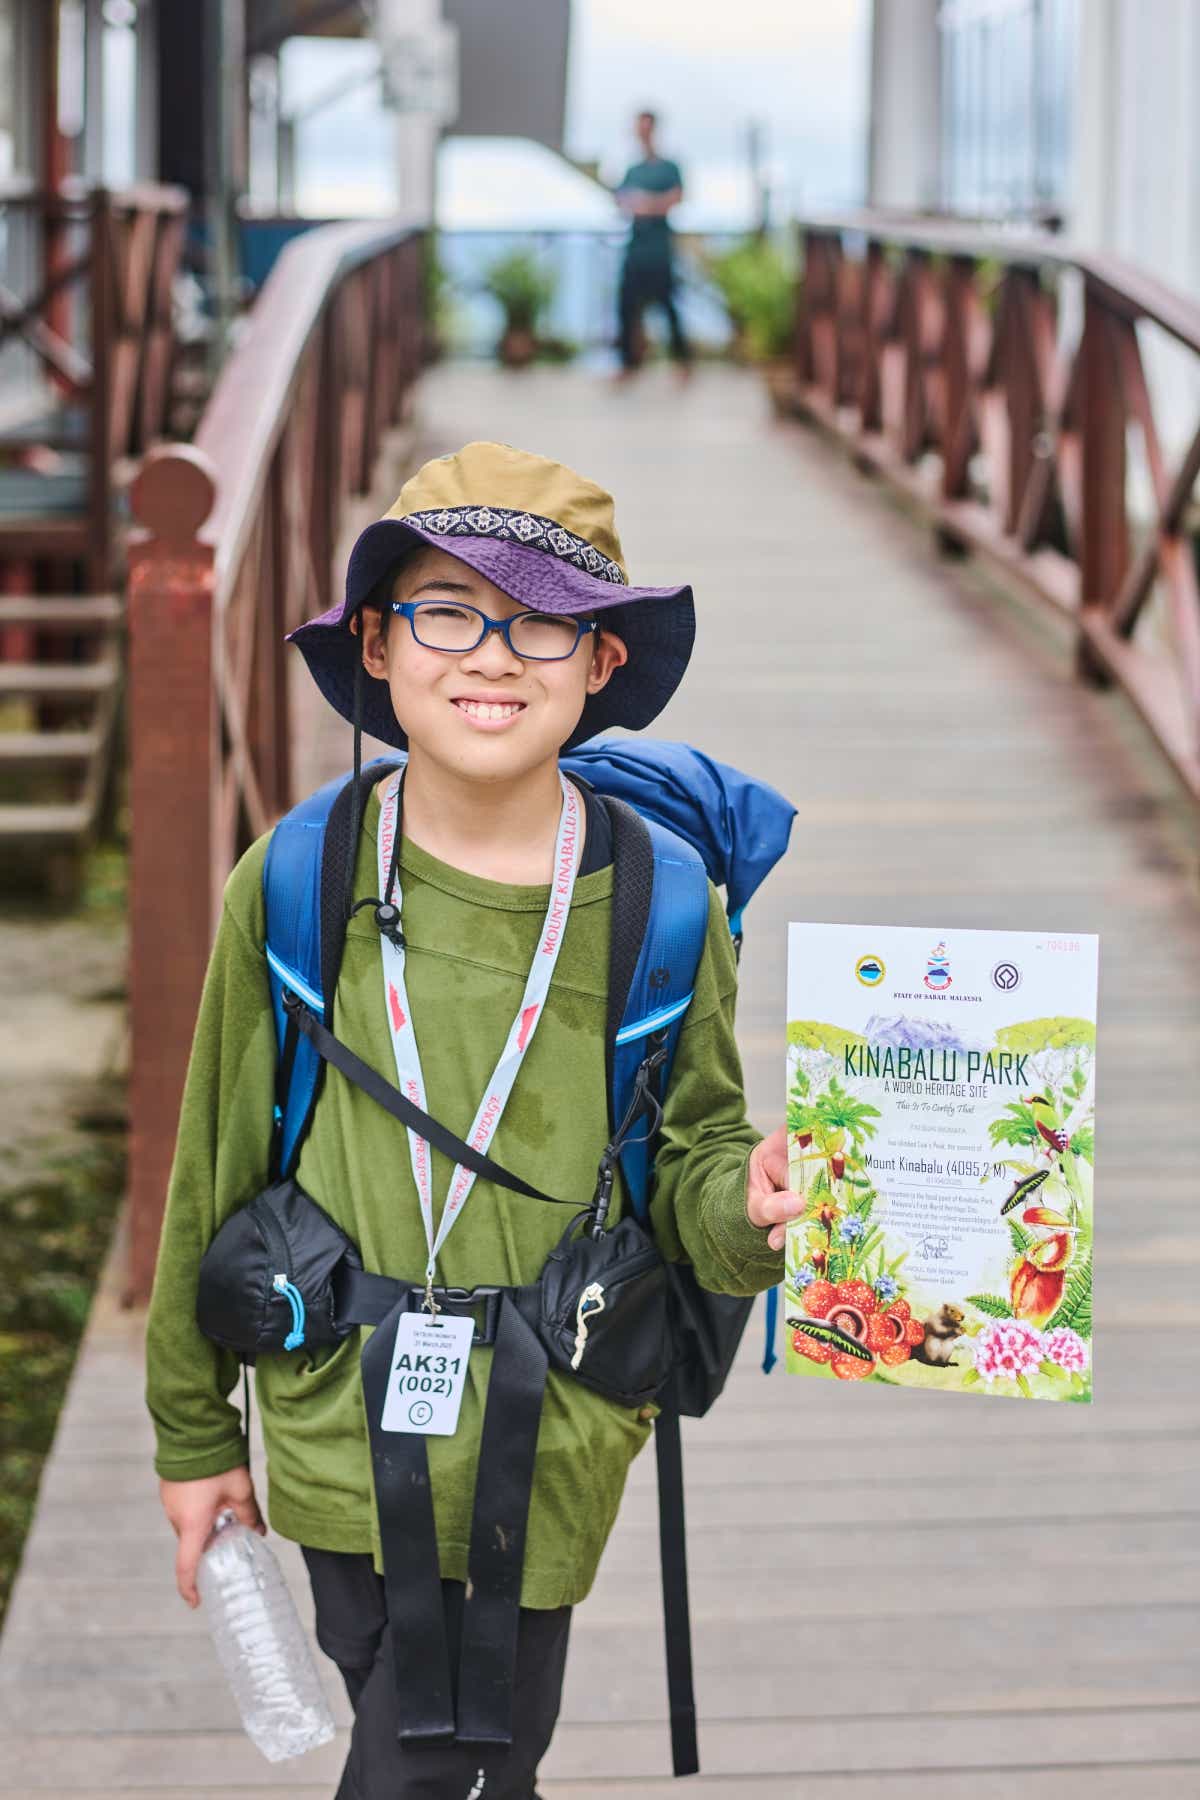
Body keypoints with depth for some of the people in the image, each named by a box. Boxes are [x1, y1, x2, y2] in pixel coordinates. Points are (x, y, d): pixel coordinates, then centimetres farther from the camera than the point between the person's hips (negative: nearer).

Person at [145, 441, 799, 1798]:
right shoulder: (295, 884, -5)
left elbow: (692, 1152, 3)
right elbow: (218, 1168, 4)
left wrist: (745, 1212, -22)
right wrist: (194, 1430, 11)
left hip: (543, 1453, -2)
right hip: (336, 1435, 2)